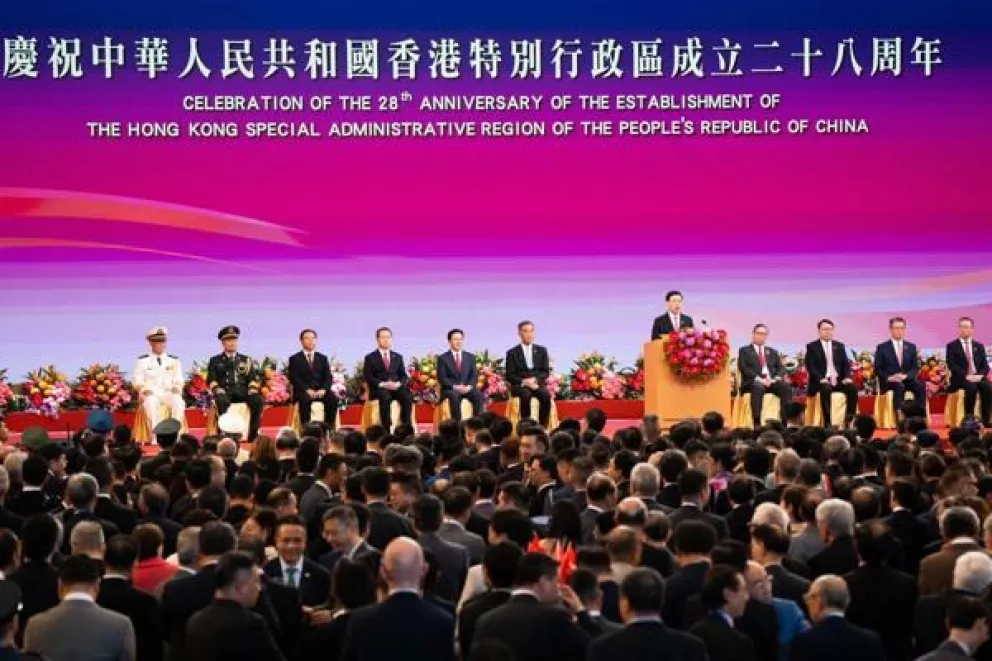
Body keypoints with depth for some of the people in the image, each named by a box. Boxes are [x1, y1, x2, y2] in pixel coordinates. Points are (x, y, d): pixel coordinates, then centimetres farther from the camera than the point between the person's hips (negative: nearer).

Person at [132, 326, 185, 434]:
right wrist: (145, 389, -16)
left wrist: (177, 387, -12)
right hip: (151, 394, -2)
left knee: (178, 402, -33)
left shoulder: (174, 360, 16)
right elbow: (138, 382, 6)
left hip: (169, 394, 2)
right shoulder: (142, 361, 10)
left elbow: (178, 380, 11)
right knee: (151, 403, -38)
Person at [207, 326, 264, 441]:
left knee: (258, 400, -29)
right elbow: (211, 380, 7)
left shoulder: (246, 360, 21)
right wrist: (218, 390, -13)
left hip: (243, 392, 2)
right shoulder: (215, 361, 17)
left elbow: (254, 378, 14)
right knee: (222, 401, -38)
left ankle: (253, 433, -24)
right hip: (225, 393, -2)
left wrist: (253, 390, -7)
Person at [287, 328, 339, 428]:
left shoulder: (323, 358, 20)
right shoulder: (295, 359, 10)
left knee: (333, 398, -28)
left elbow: (328, 377, 10)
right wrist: (307, 390, -18)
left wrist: (323, 389, -11)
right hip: (303, 391, -3)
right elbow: (294, 378, -3)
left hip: (320, 391, 3)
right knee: (304, 399, -37)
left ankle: (329, 427, -25)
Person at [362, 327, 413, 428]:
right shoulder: (370, 358, 10)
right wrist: (382, 384, -16)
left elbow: (404, 375, 14)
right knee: (385, 397, -38)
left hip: (396, 387, 3)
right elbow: (368, 377, -1)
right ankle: (387, 428, -39)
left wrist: (399, 383, -10)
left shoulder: (397, 357, 21)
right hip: (378, 389, -3)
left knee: (408, 397, -29)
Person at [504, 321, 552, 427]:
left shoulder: (541, 351, 16)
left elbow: (546, 372, 9)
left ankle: (542, 427, -28)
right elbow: (509, 376, 2)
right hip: (520, 385, -2)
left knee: (546, 395, -31)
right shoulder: (512, 353, 9)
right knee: (526, 395, -36)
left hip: (538, 384, 2)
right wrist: (524, 382, -15)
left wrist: (536, 380, -12)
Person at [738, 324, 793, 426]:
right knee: (758, 387, -40)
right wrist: (758, 379, -16)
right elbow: (743, 368, -1)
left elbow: (781, 368, 16)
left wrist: (776, 378, -8)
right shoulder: (744, 351, 15)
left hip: (772, 381, 4)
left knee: (786, 387, -28)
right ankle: (757, 423, -44)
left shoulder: (772, 352, 28)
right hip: (753, 381, -4)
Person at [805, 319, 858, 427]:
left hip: (838, 380, 4)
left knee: (853, 388, -25)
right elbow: (810, 366, -4)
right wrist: (821, 379, -19)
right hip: (822, 381, -4)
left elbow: (846, 364, 12)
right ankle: (828, 423, -34)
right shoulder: (812, 346, 6)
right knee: (825, 389, -37)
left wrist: (847, 377, -8)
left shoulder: (839, 346, 17)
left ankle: (849, 419, -18)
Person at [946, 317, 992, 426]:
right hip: (961, 378, -3)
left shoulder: (979, 346, 18)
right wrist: (966, 376, -19)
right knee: (971, 387, -36)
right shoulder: (952, 346, 7)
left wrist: (980, 375, -12)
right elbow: (952, 365, -6)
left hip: (977, 377, 3)